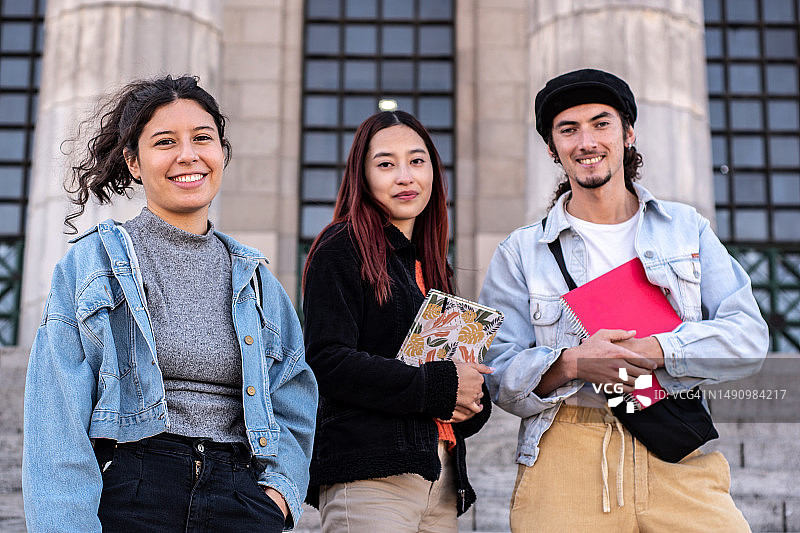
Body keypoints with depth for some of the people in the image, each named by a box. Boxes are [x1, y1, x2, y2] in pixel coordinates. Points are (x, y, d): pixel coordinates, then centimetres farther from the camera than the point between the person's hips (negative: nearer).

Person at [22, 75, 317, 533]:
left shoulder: (255, 280, 13)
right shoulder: (90, 265, 2)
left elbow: (293, 406, 15)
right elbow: (59, 421, -4)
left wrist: (280, 489, -2)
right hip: (126, 494, -3)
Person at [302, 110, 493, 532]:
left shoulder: (430, 265, 20)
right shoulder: (342, 248, -3)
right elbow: (328, 362, -14)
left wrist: (471, 403, 2)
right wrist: (440, 387, -13)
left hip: (442, 476, 7)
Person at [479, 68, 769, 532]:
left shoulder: (687, 228, 13)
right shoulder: (521, 252, 9)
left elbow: (749, 337, 4)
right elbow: (499, 375, 3)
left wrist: (654, 351, -12)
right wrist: (571, 364, -16)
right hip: (567, 460, -1)